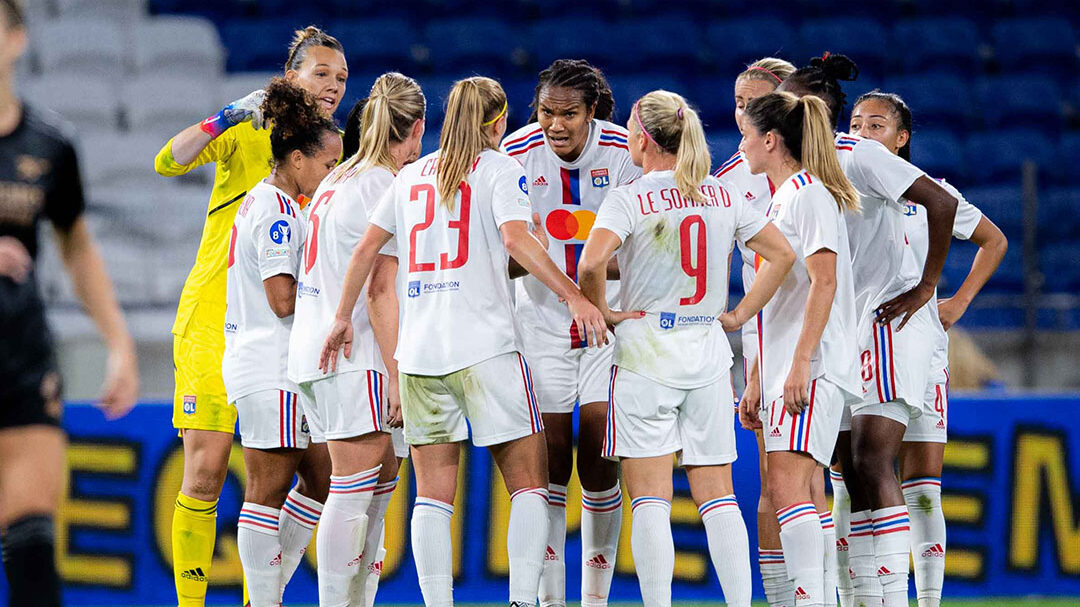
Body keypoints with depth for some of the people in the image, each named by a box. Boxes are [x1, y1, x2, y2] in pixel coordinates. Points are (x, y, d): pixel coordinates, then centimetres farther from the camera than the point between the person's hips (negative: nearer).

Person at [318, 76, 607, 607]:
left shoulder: (412, 175, 16)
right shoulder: (500, 169, 1)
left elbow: (366, 248, 16)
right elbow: (516, 239, -15)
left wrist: (343, 317, 25)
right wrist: (573, 296, -17)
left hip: (418, 349, 5)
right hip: (485, 346, -4)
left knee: (433, 494, 5)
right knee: (529, 483, 2)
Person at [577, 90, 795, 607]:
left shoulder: (628, 200, -9)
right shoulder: (722, 196, 6)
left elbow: (592, 261, -26)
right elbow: (781, 254, 10)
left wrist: (601, 311, -9)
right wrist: (740, 314, 12)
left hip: (646, 355, -4)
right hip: (708, 355, 4)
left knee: (650, 499, -2)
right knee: (717, 494, 7)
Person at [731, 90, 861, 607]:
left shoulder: (809, 195, -8)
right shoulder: (780, 201, 21)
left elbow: (824, 284, -17)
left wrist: (800, 363, -23)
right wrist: (756, 381, 23)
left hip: (813, 370, -10)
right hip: (784, 371, 10)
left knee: (787, 486, -18)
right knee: (804, 496, 7)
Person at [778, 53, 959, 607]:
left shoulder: (859, 155, -11)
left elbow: (940, 203, -19)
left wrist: (926, 286, -16)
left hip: (890, 323, -9)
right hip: (841, 331, 9)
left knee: (872, 461, -17)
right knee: (852, 471, 4)